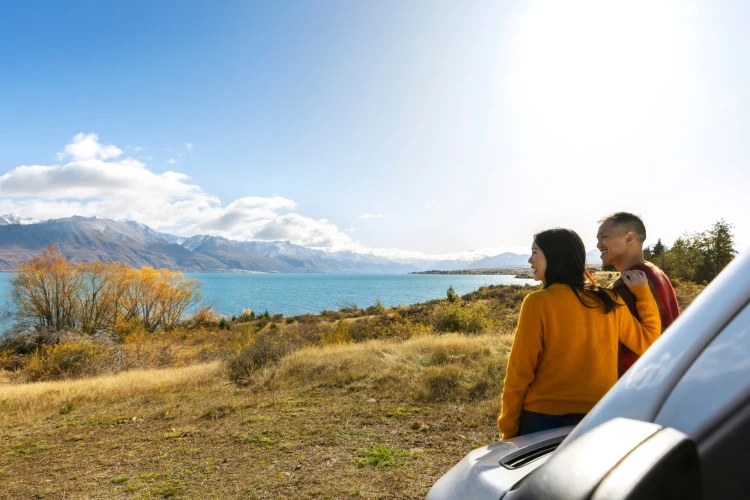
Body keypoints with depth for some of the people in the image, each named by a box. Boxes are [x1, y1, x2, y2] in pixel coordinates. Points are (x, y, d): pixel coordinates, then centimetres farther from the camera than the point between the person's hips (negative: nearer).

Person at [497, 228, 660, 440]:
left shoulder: (538, 303, -14)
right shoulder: (609, 302, -1)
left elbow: (520, 371, -13)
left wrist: (508, 428, -5)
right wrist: (642, 292, 13)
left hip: (543, 418, -4)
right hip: (598, 418, 5)